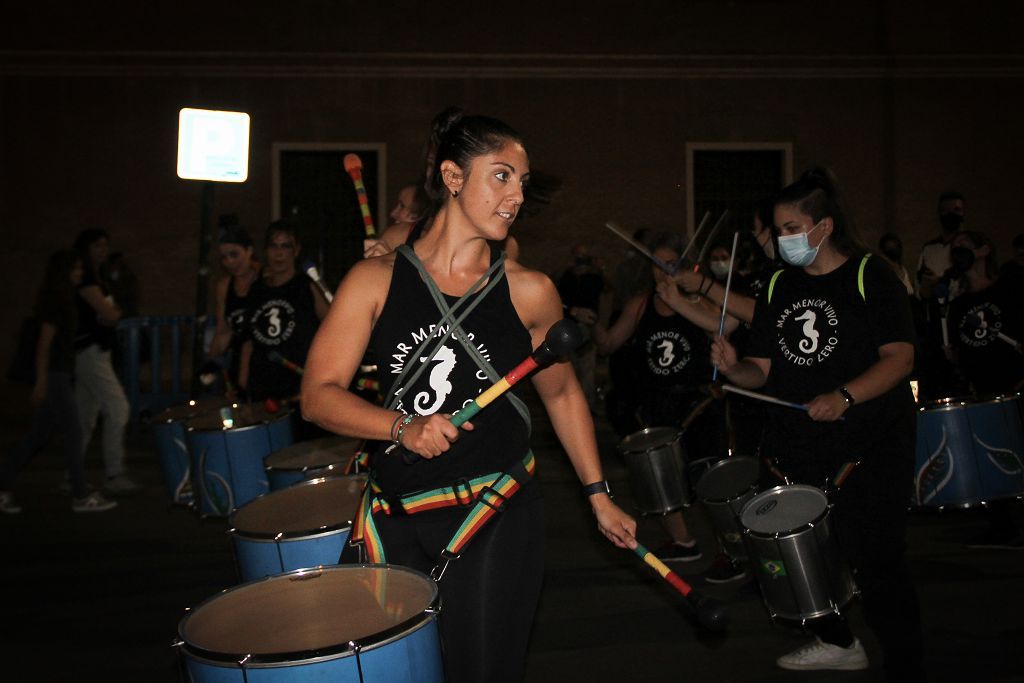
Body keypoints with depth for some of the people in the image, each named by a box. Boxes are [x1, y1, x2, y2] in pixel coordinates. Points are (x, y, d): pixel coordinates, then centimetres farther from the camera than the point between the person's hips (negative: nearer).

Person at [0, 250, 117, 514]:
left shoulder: (60, 300, 14)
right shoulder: (55, 302, -14)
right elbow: (44, 343, -17)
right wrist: (41, 382, -19)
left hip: (58, 375, 9)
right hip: (53, 375, -9)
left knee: (39, 435, 12)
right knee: (73, 431, -4)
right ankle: (82, 496, 3)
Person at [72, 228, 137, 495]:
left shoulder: (96, 277, 18)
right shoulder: (85, 278, -12)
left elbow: (112, 315, 17)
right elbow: (110, 314, -19)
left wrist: (109, 313, -4)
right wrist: (113, 311, 2)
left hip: (94, 353, 10)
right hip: (90, 351, -10)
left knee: (85, 418, 11)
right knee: (118, 409, -12)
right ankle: (114, 475, -10)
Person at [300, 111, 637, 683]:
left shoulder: (529, 291, -2)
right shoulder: (376, 280, -3)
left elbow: (563, 394, 11)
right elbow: (320, 394, -4)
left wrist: (598, 494, 11)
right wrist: (403, 426, -20)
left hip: (498, 513, -1)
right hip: (396, 513, 1)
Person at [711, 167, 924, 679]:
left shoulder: (869, 276, -6)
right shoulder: (779, 287, 10)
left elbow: (900, 358, -13)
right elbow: (763, 369, 9)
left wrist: (844, 397, -27)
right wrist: (734, 368, -14)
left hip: (870, 445, -5)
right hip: (797, 449, 6)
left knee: (875, 562, -6)